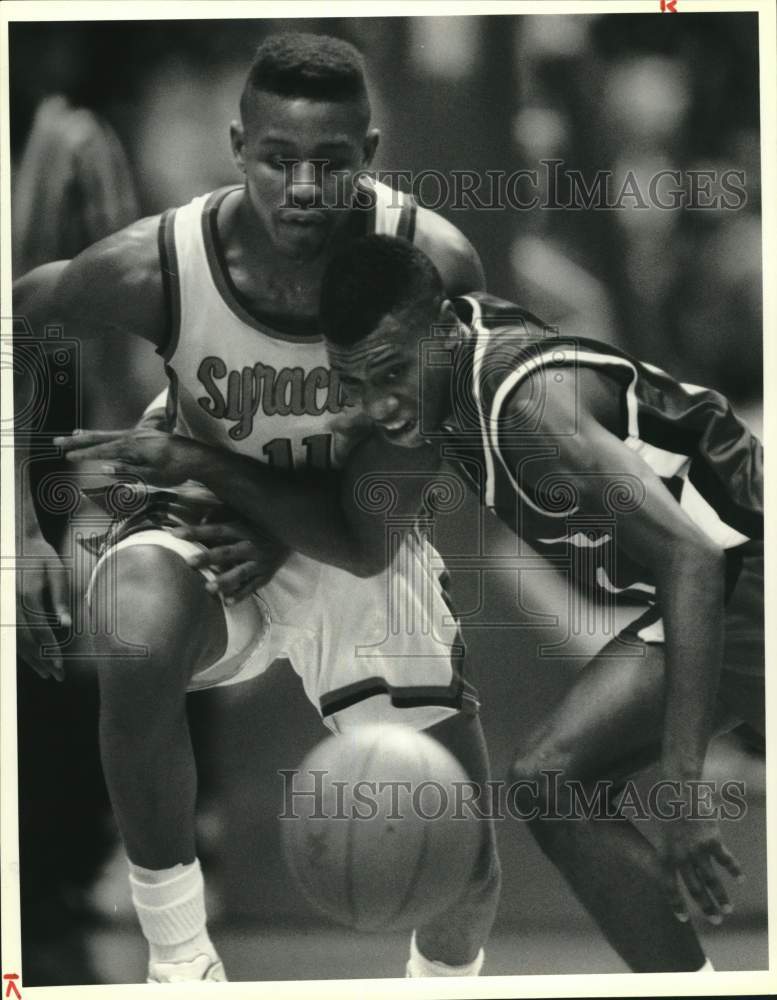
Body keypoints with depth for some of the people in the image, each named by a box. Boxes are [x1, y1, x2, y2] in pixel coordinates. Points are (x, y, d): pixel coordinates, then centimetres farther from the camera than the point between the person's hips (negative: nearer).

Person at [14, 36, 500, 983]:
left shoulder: (434, 262, -23)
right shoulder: (157, 266, -26)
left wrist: (299, 525, -19)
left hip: (359, 542, 2)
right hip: (199, 524, -2)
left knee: (467, 867, 0)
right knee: (136, 657, -39)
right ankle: (178, 961, -17)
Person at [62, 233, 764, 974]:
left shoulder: (529, 403, -29)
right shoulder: (433, 389, -2)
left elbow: (690, 557, -36)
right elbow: (360, 545, 13)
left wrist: (681, 786, -40)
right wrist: (207, 468, 2)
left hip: (743, 575, -10)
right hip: (728, 577, 10)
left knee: (550, 779, -20)